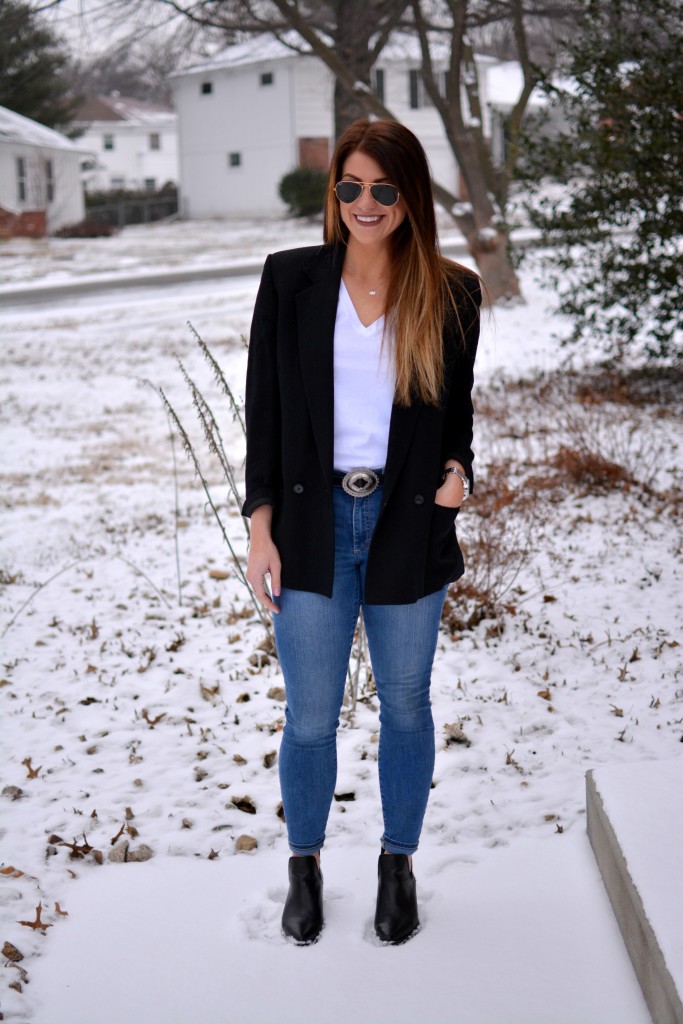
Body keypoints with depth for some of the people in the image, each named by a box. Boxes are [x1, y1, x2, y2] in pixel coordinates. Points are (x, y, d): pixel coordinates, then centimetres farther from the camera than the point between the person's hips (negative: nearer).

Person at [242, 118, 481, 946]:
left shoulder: (452, 293, -1)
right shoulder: (291, 280, -2)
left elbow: (456, 409, 10)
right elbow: (264, 409, 0)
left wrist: (457, 468, -11)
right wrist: (261, 529, -4)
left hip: (408, 528, 1)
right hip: (313, 525, 0)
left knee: (405, 707, 14)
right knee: (310, 718, 9)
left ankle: (398, 864, 34)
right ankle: (305, 868, 31)